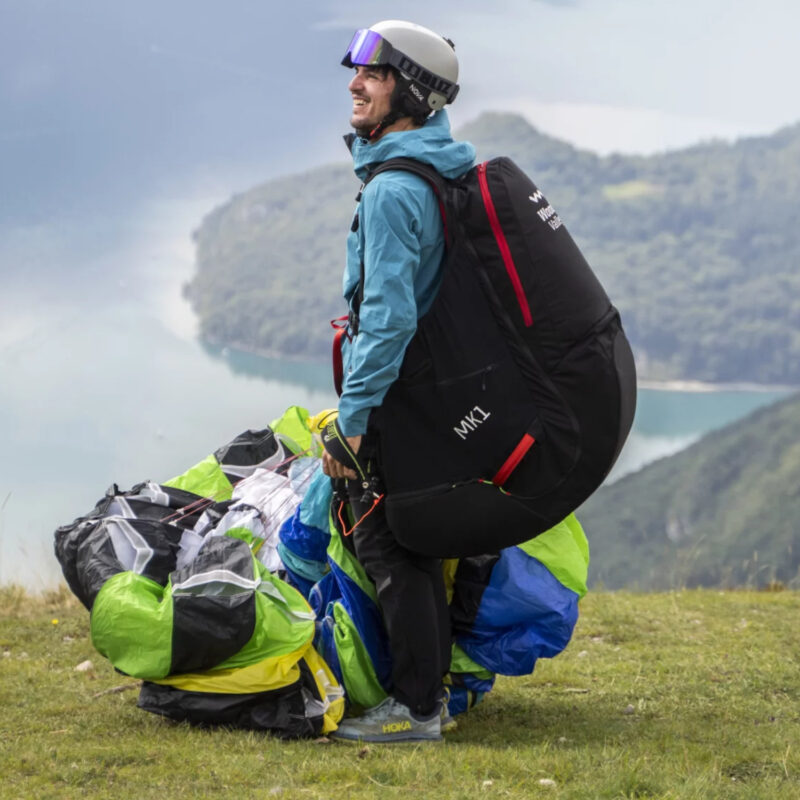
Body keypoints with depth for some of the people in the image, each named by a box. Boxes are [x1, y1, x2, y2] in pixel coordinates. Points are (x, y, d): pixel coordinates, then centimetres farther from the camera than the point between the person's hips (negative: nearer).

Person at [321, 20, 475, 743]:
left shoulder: (393, 191, -20)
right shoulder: (446, 175, 11)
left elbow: (389, 316, -26)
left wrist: (350, 419, -25)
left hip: (395, 393, -10)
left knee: (388, 547, -5)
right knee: (415, 542, 17)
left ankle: (415, 709, -2)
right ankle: (431, 686, 25)